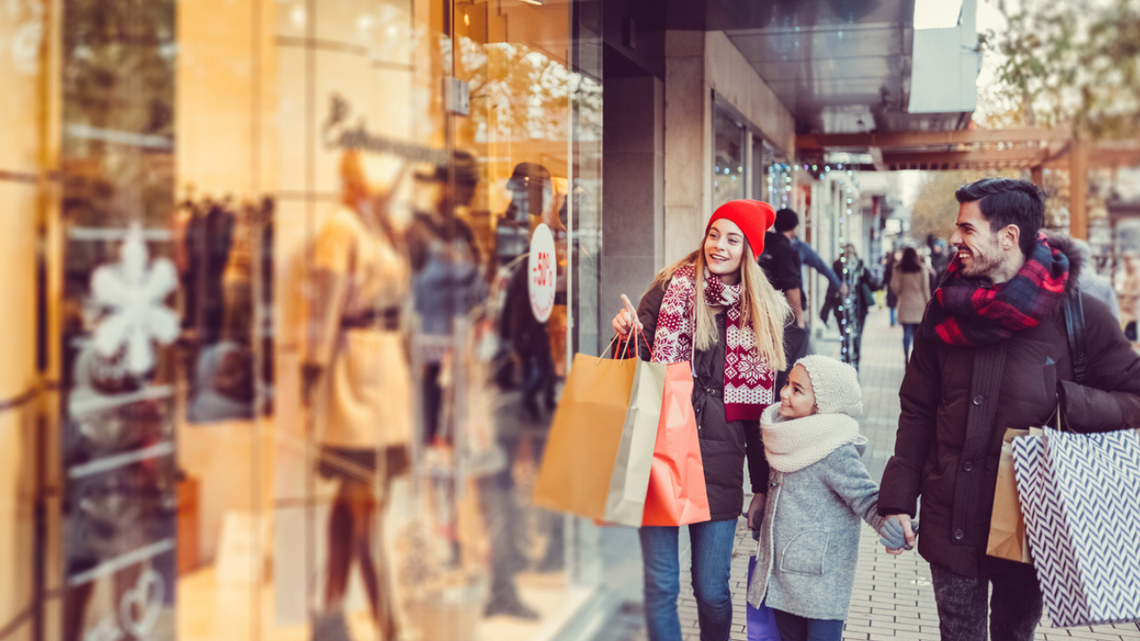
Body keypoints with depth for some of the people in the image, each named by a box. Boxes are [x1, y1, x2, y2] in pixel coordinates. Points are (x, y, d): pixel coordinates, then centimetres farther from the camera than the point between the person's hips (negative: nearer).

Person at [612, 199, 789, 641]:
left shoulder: (764, 313, 8)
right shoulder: (674, 286, 2)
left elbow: (761, 405, 9)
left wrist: (763, 484, 9)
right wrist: (628, 331, -18)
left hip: (719, 463, 1)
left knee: (712, 589, 5)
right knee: (661, 586, 3)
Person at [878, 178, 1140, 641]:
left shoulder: (1078, 314, -8)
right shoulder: (947, 309, 2)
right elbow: (917, 412, 5)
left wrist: (1068, 402, -21)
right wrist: (898, 500, 0)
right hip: (950, 526, 2)